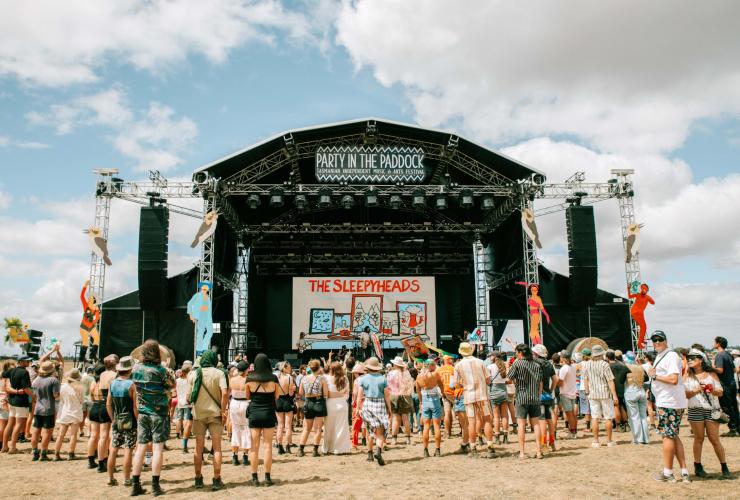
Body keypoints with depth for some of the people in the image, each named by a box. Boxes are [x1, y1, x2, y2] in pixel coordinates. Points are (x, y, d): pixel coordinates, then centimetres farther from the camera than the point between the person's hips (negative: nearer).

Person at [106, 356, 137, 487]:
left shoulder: (113, 383, 3)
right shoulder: (131, 384, -13)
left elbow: (108, 404, 9)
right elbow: (135, 407, -14)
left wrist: (113, 419, 19)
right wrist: (138, 421, -5)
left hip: (117, 421, 5)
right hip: (130, 422, -5)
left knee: (113, 450, 11)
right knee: (128, 451, 0)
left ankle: (110, 478, 17)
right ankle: (126, 479, 4)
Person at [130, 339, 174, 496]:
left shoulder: (136, 368, -1)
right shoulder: (160, 370, -15)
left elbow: (136, 386, 13)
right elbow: (172, 384, -2)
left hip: (142, 413, 5)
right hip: (158, 413, -5)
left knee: (141, 448, 9)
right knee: (158, 448, 0)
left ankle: (135, 485, 11)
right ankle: (155, 486, 2)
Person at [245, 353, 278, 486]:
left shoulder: (250, 379, -5)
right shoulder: (273, 378, -7)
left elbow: (247, 396, 7)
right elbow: (277, 396, 5)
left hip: (254, 414, 1)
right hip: (269, 413, 0)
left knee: (254, 447, 7)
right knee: (268, 446, 6)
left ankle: (254, 478, 9)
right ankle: (267, 477, 8)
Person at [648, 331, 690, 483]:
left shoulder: (671, 356, -14)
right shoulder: (659, 357, 17)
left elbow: (673, 379, -25)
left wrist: (654, 375, -16)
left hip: (669, 403, -10)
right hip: (664, 402, 10)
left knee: (668, 436, -2)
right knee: (673, 436, 13)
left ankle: (667, 473, 6)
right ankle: (684, 472, 17)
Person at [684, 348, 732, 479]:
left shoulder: (712, 374, 6)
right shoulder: (687, 375, 5)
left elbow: (721, 392, 6)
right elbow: (685, 394, -1)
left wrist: (712, 390, -15)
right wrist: (697, 390, -17)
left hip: (712, 409, 0)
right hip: (695, 410, 0)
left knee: (715, 439, -1)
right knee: (699, 438, 5)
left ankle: (724, 468, 9)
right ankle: (698, 467, 15)